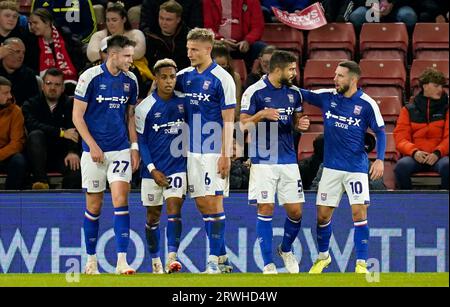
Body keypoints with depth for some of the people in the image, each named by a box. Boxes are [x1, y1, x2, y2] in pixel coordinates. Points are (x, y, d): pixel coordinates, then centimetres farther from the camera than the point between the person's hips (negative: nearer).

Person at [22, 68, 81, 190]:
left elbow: (74, 131, -9)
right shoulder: (31, 105, 5)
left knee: (75, 166, -31)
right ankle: (41, 180, -34)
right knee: (35, 135, -29)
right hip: (39, 157, 0)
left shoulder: (70, 105, 7)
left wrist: (73, 151, -29)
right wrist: (61, 133, -23)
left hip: (63, 155, 0)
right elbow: (32, 125, -17)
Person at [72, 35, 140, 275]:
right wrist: (93, 145, -12)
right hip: (94, 151, -3)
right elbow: (77, 115, -6)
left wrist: (134, 146, 8)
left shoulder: (130, 80, 6)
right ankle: (91, 261, 18)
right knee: (94, 205, 4)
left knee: (120, 199, -11)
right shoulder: (91, 77, -8)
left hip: (121, 150, 3)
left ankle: (122, 261, -15)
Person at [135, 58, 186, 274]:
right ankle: (155, 260, 21)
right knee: (153, 214, 8)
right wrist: (152, 170, -10)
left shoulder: (183, 102, 1)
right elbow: (141, 141, -3)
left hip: (177, 165, 0)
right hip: (153, 169, 0)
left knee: (174, 207, -15)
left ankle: (172, 257, -25)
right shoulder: (145, 107, -6)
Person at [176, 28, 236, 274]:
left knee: (213, 202, -5)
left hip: (214, 151, -6)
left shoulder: (222, 79, -8)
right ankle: (221, 257, 13)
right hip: (193, 150, 6)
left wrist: (225, 155, -14)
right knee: (201, 203, 6)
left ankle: (215, 260, -2)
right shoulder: (185, 76, 9)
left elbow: (228, 121, -10)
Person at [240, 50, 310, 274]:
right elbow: (243, 124, -6)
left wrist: (301, 123, -3)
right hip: (263, 161, -5)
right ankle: (268, 264, 1)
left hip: (289, 161, 5)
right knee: (265, 209, -6)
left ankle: (286, 250, 31)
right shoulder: (255, 92, -8)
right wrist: (261, 115, -24)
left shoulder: (294, 92, 8)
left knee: (295, 211, 3)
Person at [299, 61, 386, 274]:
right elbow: (302, 94, 8)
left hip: (356, 167, -3)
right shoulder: (327, 97, 1)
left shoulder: (367, 104, -7)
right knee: (323, 214, 6)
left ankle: (361, 264, -6)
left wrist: (380, 159, -13)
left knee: (359, 212, -12)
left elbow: (380, 132, -2)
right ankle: (323, 256, 29)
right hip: (331, 167, 3)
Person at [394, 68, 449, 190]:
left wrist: (437, 153, -16)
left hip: (439, 156, -1)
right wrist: (414, 152, -16)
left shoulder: (445, 108, 11)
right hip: (415, 156, 1)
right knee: (402, 166, -33)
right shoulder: (409, 110, 12)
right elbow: (401, 138, 5)